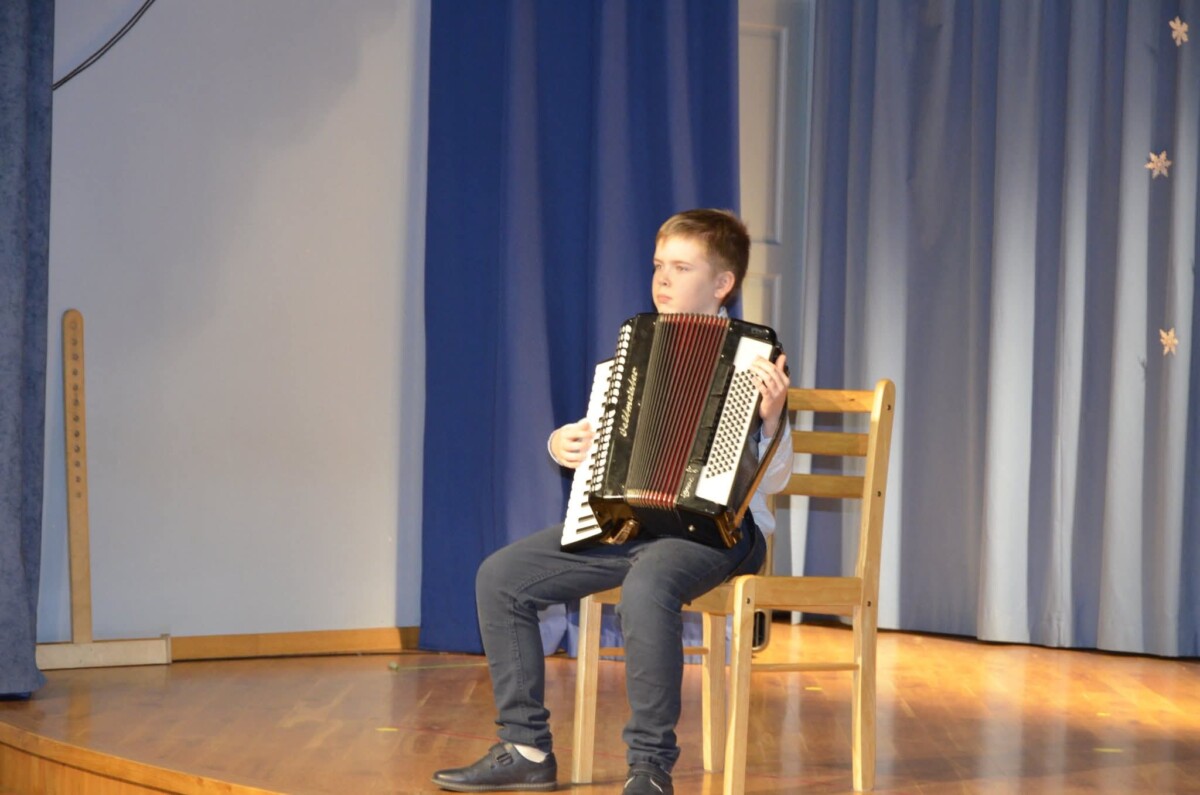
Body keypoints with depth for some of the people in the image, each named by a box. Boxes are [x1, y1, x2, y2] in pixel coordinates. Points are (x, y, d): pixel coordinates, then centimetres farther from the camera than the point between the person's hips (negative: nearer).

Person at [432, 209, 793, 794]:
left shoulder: (752, 361, -2)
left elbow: (771, 478, -10)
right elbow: (606, 441, 29)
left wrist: (770, 418, -28)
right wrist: (563, 445, 8)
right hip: (626, 520, 7)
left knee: (647, 585, -39)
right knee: (500, 576, -5)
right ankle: (525, 748, 0)